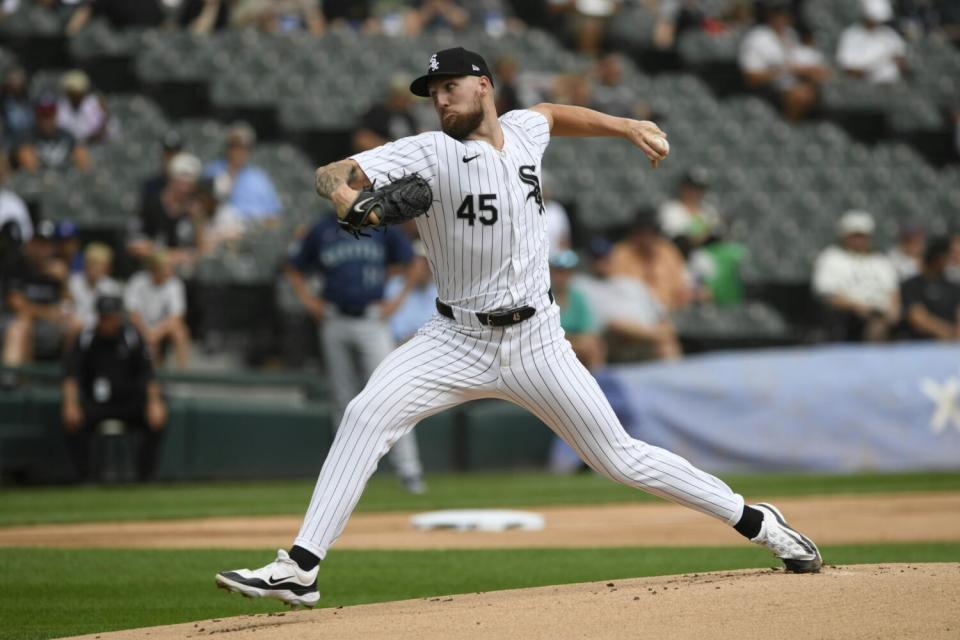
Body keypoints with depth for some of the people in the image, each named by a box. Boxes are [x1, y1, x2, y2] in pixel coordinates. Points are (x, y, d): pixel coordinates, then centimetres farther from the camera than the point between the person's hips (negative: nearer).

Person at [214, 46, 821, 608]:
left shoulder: (523, 131, 1)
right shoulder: (429, 153, -10)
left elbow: (553, 113, 28)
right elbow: (332, 172, -23)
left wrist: (627, 126, 20)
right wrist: (344, 193, -45)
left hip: (537, 343, 1)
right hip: (457, 341, -1)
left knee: (619, 457, 3)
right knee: (366, 416, -23)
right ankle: (300, 568, -24)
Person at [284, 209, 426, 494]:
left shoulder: (382, 226, 3)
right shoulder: (322, 230, 8)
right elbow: (294, 270, 19)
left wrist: (399, 299, 0)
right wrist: (309, 301, 5)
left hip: (371, 323, -3)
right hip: (334, 325, 3)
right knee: (344, 401, 7)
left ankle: (408, 470, -13)